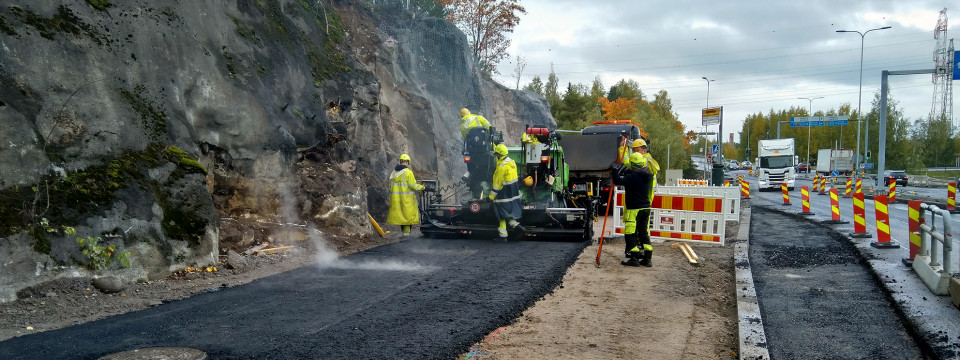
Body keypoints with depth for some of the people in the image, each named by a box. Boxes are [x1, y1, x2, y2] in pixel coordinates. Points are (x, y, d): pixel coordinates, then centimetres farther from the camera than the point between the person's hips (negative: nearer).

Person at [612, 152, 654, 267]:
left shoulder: (633, 176, -17)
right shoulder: (646, 175, 9)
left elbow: (618, 181, -24)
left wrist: (616, 171, -8)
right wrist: (626, 171, 12)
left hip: (634, 210, -8)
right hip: (646, 208, 8)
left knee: (631, 234, -1)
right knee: (644, 233, 13)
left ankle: (634, 259, -3)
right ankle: (647, 259, 13)